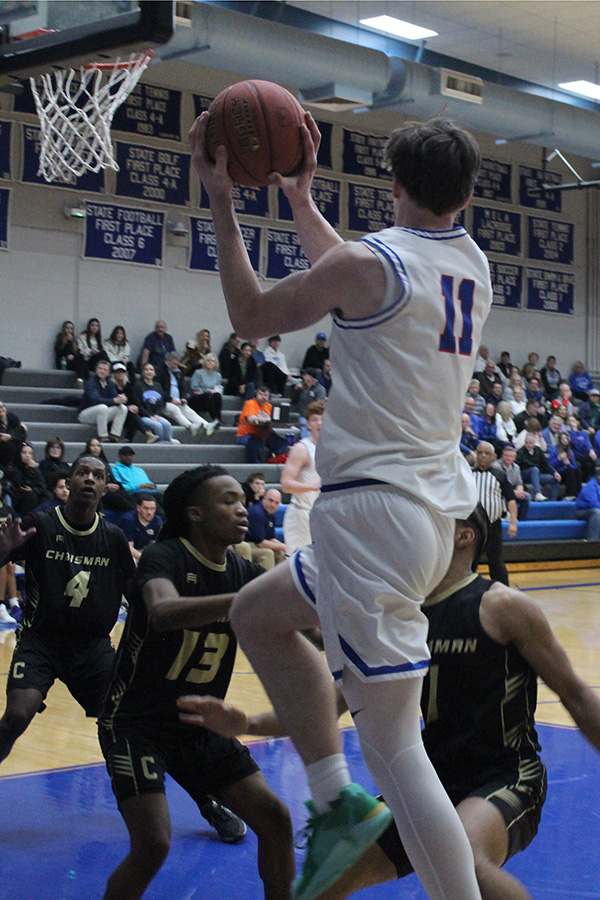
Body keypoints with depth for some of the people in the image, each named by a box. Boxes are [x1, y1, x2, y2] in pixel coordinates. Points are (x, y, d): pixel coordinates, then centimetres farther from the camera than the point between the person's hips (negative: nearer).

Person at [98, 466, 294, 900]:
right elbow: (163, 612, -41)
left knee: (276, 820, 1)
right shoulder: (165, 556, -18)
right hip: (137, 722, -6)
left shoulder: (243, 573, 1)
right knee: (153, 844, -20)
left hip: (199, 725, 7)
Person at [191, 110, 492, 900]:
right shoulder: (473, 265, 11)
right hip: (437, 505, 9)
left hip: (375, 509, -9)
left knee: (393, 744, -7)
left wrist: (221, 202, 9)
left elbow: (251, 316, 2)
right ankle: (338, 800, 21)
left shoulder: (371, 260, -12)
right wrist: (299, 196, 32)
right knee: (256, 614, 24)